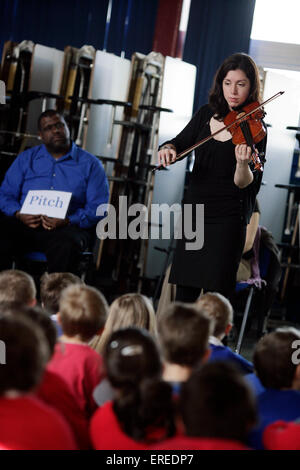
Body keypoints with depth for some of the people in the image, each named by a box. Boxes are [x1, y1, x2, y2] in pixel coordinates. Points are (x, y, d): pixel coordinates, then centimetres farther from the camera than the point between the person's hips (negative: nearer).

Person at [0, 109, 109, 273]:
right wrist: (19, 214, -10)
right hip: (25, 223, 2)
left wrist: (68, 221, -17)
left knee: (65, 245, -39)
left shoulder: (90, 164, 10)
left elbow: (98, 208, 2)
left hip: (67, 227, -2)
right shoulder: (26, 158, 19)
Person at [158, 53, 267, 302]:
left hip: (228, 219, -5)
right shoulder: (207, 114, 6)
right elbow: (181, 142, 16)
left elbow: (244, 185, -15)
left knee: (217, 296, -6)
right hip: (195, 212, 5)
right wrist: (168, 148, -6)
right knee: (184, 290, 9)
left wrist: (243, 163, -36)